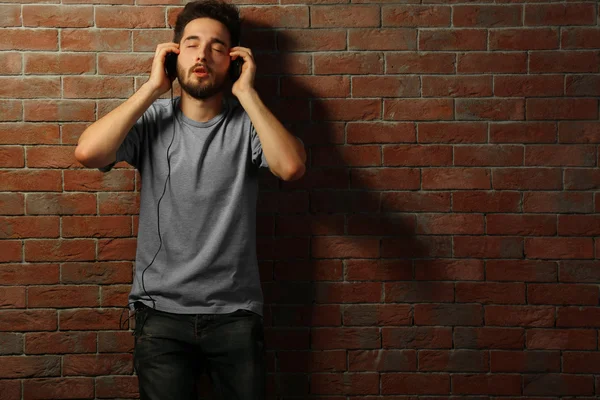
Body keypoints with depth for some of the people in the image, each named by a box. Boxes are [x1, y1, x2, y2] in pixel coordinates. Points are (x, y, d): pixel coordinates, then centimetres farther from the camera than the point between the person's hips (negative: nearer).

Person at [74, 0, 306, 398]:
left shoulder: (247, 122, -3)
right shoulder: (152, 119, -1)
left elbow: (291, 167, -23)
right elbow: (88, 153, -18)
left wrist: (247, 92, -15)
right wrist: (153, 87, -12)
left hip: (236, 314, 0)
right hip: (161, 311, 0)